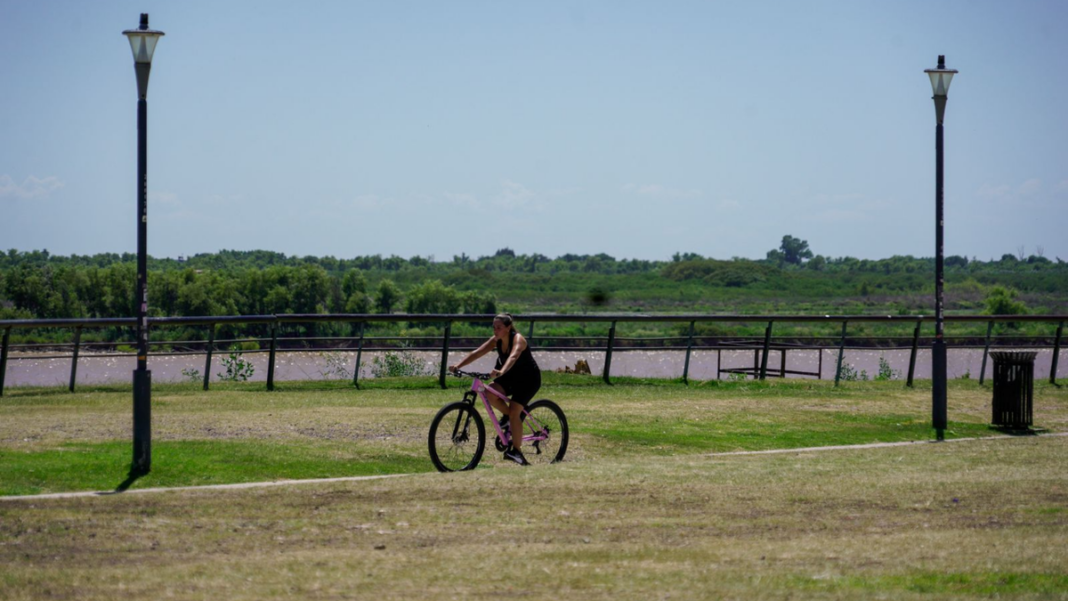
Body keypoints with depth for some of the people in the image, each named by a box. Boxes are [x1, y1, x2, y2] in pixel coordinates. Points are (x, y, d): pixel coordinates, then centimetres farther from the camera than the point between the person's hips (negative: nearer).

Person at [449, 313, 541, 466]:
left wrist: (501, 371, -65)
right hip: (510, 376, 6)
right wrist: (457, 366, -26)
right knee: (489, 393, -23)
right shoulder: (496, 340, -6)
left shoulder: (517, 339, -26)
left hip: (528, 379, -6)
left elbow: (513, 357, -46)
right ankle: (507, 415, 5)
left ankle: (516, 450, -8)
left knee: (514, 412, -19)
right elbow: (477, 353, -13)